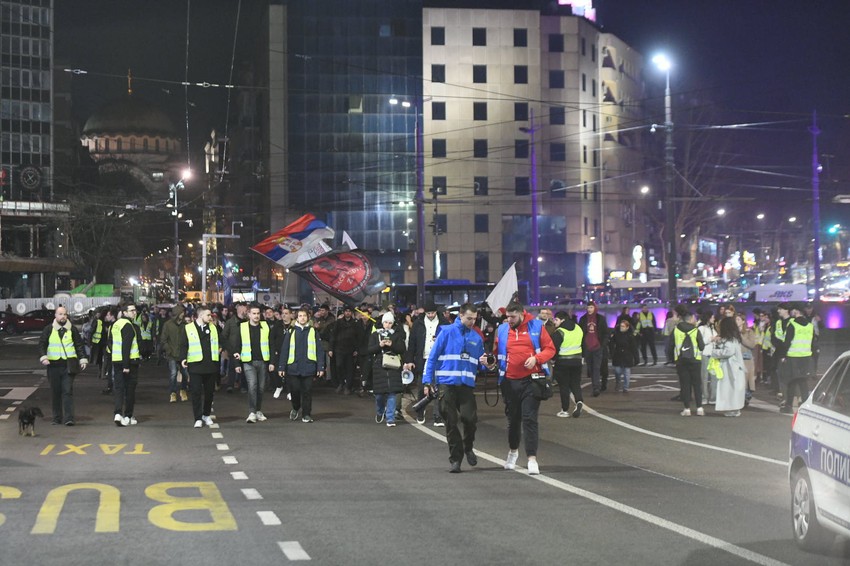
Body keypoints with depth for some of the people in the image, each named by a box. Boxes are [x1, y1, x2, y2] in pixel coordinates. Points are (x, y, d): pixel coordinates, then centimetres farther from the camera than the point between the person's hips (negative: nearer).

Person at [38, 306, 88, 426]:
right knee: (55, 392, 6)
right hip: (53, 365, 1)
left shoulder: (72, 329, 6)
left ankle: (68, 418, -11)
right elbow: (41, 344, 5)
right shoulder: (48, 329, 6)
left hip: (68, 365, -1)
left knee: (68, 391, -8)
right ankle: (57, 418, 15)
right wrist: (43, 357, -11)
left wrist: (83, 359, 1)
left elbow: (80, 344, 10)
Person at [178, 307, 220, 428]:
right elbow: (182, 345, -2)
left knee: (209, 391, 10)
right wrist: (183, 358, -14)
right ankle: (198, 418, -2)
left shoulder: (213, 328, 13)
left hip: (211, 365, 4)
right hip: (195, 365, -4)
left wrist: (220, 349, 4)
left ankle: (207, 415, 27)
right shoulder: (187, 328, 0)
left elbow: (219, 342, 22)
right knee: (196, 392, -6)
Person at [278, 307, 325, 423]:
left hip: (309, 367, 0)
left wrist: (321, 367, -3)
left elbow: (319, 350, 4)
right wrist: (282, 367, 0)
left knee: (307, 391, 1)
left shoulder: (313, 332, 6)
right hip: (293, 367, 0)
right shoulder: (292, 332, 7)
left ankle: (306, 414, 10)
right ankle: (295, 408, 26)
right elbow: (284, 350, 5)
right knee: (294, 390, 0)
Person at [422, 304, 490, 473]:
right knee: (451, 422, 1)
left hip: (467, 384, 2)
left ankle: (468, 448, 14)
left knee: (470, 418, -14)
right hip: (446, 383, -2)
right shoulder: (447, 332, 1)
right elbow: (433, 356, 1)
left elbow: (478, 363, 18)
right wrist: (427, 381, -4)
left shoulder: (477, 338, 11)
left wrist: (486, 363, -6)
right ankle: (455, 458, 12)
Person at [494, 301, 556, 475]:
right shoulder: (502, 330, 4)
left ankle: (532, 458, -8)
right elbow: (496, 351, 11)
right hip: (510, 381, 3)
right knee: (513, 418, 16)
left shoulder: (536, 327, -2)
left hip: (531, 380, -3)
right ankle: (513, 451, 38)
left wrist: (536, 358, -17)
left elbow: (550, 349, 0)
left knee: (529, 419, -9)